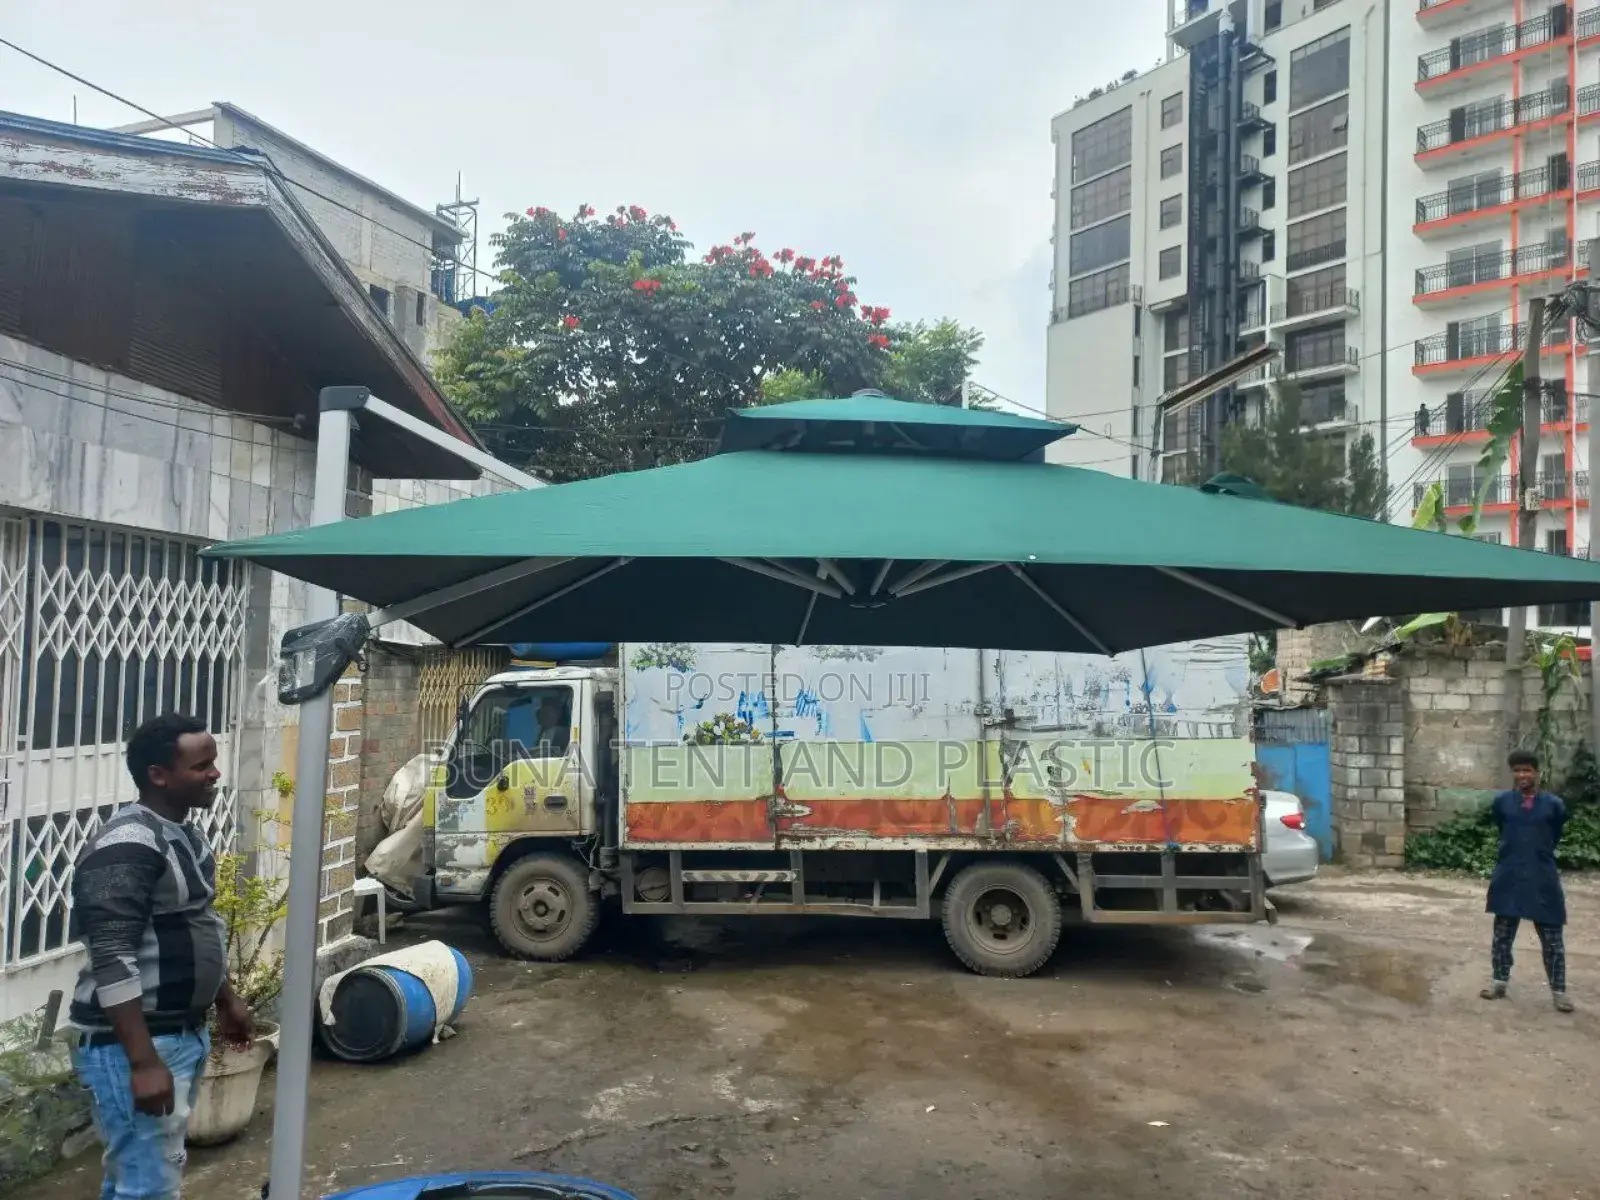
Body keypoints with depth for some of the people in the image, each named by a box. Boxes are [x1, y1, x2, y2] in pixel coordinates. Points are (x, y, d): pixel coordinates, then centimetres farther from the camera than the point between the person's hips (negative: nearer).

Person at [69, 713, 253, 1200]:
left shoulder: (185, 835, 9)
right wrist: (143, 1062, -26)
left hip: (184, 1033, 10)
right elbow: (112, 960, -25)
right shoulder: (127, 845, -21)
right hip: (132, 1044, -9)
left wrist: (227, 999, 25)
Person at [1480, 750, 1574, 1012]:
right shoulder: (1502, 801, -1)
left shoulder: (1554, 805, -5)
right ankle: (1499, 981, 23)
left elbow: (1554, 837, 10)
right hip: (1508, 878, 2)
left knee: (1552, 939, 5)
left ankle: (1558, 991, 15)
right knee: (1502, 935, 11)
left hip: (1542, 880, -2)